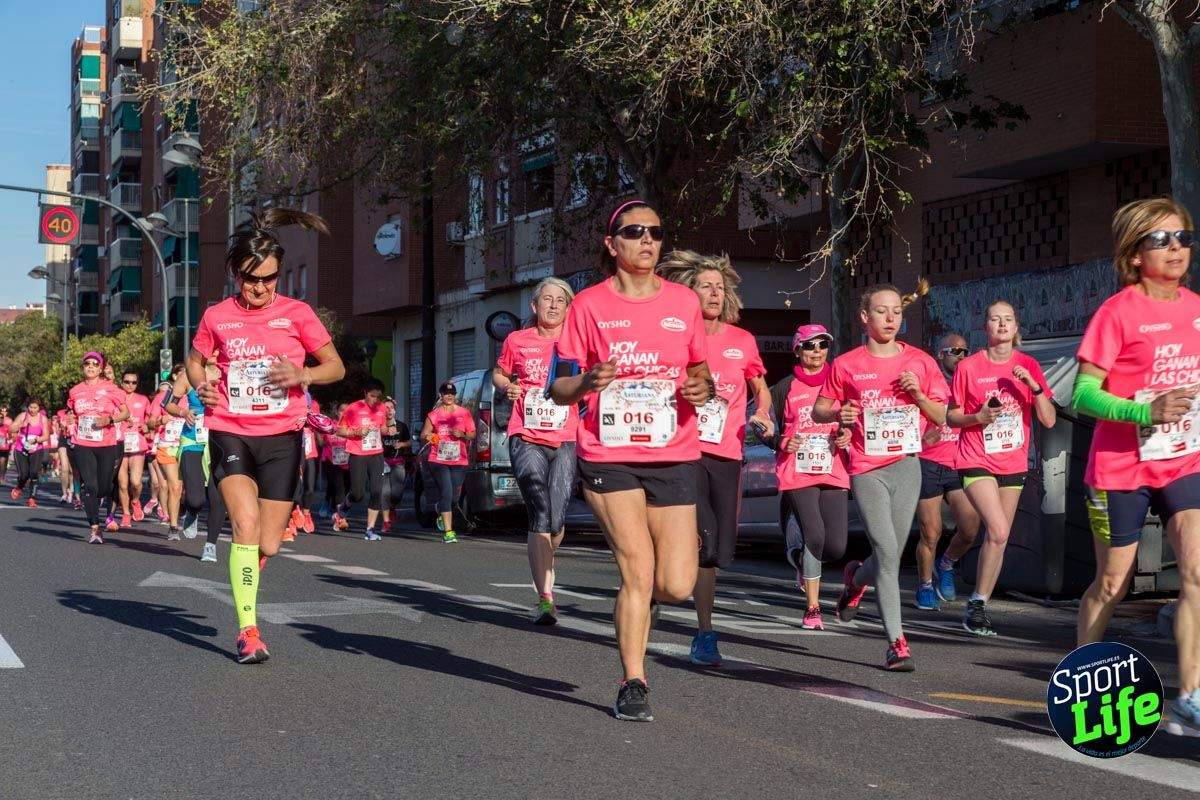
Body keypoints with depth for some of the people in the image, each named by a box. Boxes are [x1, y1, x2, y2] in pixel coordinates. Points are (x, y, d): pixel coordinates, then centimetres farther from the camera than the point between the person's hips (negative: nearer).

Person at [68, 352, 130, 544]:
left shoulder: (109, 388, 0)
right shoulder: (75, 391, 9)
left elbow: (126, 413, 3)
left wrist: (110, 419, -13)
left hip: (107, 444, -1)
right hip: (83, 445, 1)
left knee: (104, 487, 2)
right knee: (89, 486, -8)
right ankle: (94, 529, -6)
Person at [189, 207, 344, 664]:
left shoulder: (296, 313, 0)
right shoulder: (217, 317, 3)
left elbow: (336, 367, 5)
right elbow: (195, 359, 21)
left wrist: (301, 375, -15)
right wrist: (200, 385, -1)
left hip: (281, 438, 1)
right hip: (230, 433, 0)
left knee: (268, 545, 1)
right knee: (246, 522, -22)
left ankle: (248, 570, 40)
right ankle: (248, 631, -13)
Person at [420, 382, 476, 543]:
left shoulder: (464, 414, 8)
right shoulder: (434, 415, 6)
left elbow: (473, 434, 10)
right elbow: (423, 435, 10)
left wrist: (462, 435, -10)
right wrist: (427, 437, -13)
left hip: (459, 461, 2)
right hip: (438, 461, -2)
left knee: (454, 496, 5)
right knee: (446, 492, -14)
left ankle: (442, 514, 40)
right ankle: (448, 531, -15)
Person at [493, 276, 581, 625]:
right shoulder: (517, 341, 9)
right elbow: (498, 374, 25)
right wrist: (507, 387, 3)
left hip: (566, 441, 1)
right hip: (526, 439, -1)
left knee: (556, 519, -3)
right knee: (540, 515, -14)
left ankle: (544, 561, 33)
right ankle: (545, 598, -13)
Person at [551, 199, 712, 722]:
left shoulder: (684, 302, 8)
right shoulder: (589, 305, 0)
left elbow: (700, 371, 19)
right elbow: (559, 389, 2)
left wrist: (703, 389, -5)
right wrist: (588, 382, -21)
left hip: (673, 457, 3)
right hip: (609, 457, -3)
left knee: (677, 586, -4)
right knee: (638, 572, -11)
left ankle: (635, 601, 32)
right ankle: (633, 685, 5)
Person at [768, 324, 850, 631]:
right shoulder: (785, 388, 4)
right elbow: (766, 428, 6)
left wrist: (848, 435, -3)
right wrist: (781, 443, -14)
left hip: (833, 472, 3)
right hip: (797, 472, -3)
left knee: (836, 547, -5)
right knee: (815, 535, -16)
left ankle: (801, 558, 32)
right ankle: (812, 608, -1)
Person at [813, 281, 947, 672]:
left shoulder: (920, 362, 7)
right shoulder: (847, 365, 2)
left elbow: (941, 418, 11)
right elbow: (818, 410, 11)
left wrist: (918, 394, -8)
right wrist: (838, 414, -11)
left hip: (907, 466, 2)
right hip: (867, 469, -2)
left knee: (890, 555, 4)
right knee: (887, 552, -12)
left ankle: (856, 578, 40)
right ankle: (897, 642, -8)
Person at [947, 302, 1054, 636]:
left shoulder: (1028, 366, 3)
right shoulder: (969, 367, -4)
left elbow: (1049, 420, 0)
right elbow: (952, 417, 3)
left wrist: (1034, 385, -15)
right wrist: (978, 417, -16)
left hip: (1013, 464, 4)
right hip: (977, 461, -4)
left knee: (997, 538, 6)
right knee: (999, 531, -19)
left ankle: (978, 607, 17)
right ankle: (977, 604, -8)